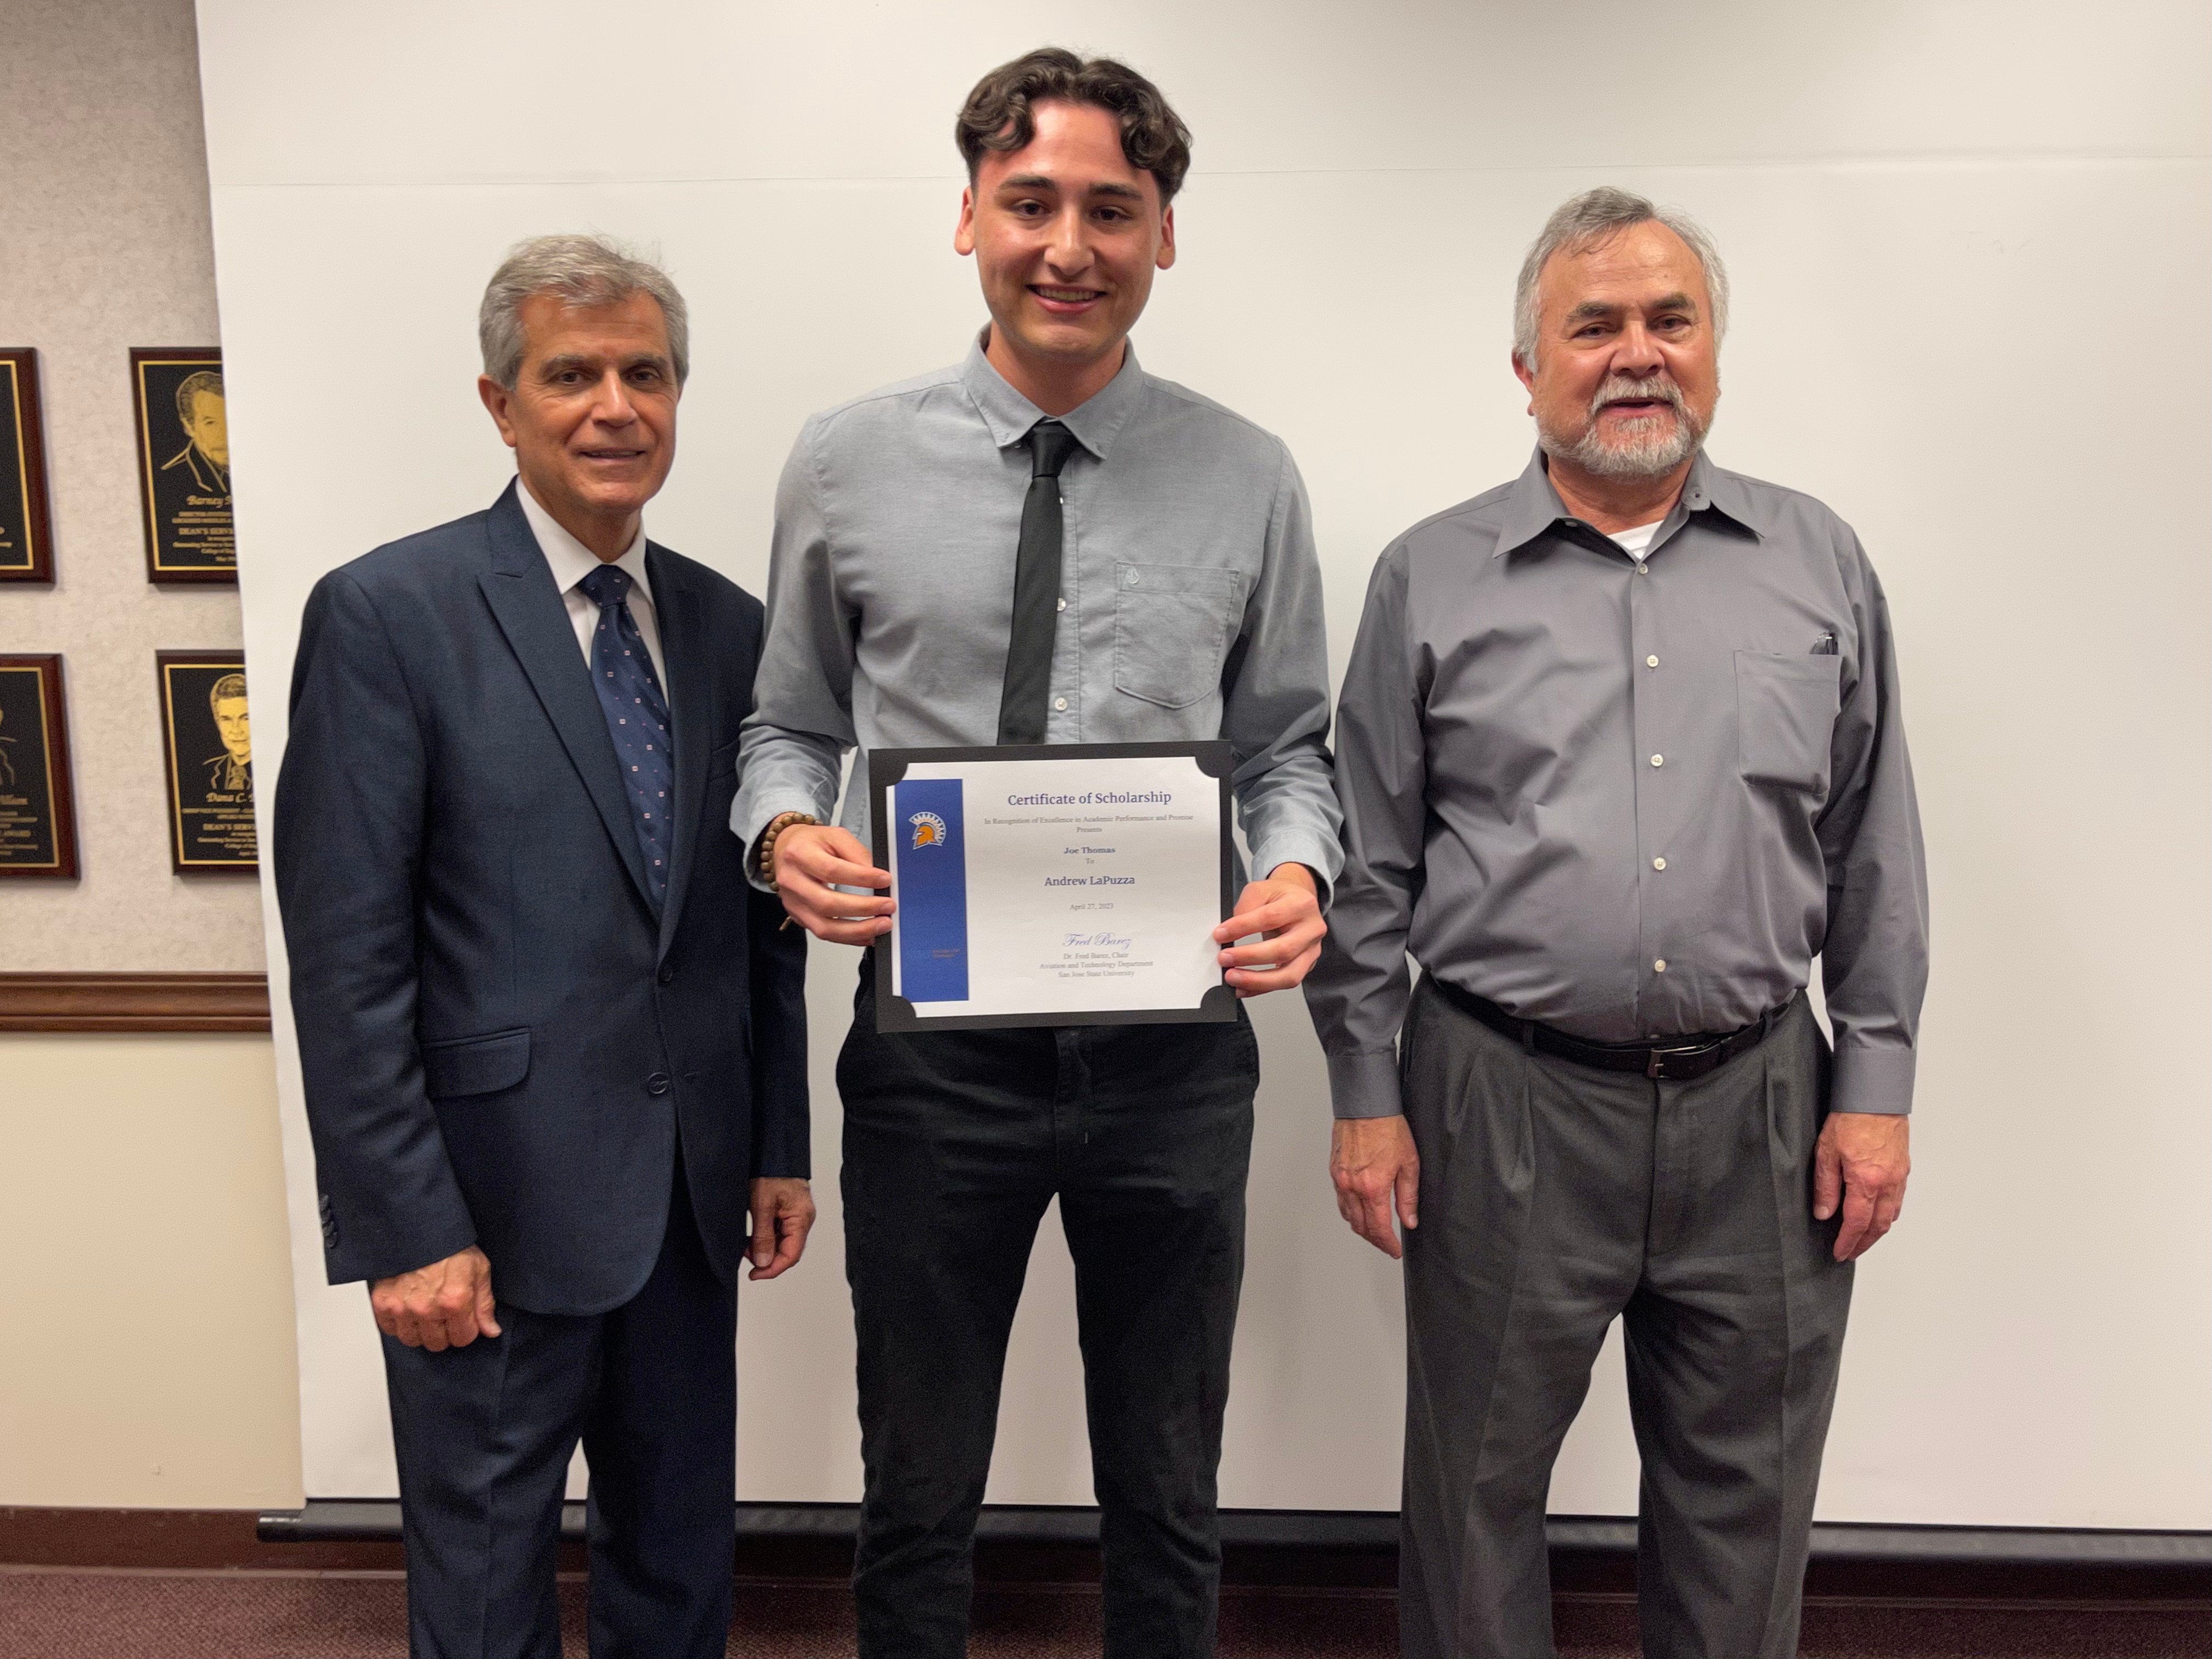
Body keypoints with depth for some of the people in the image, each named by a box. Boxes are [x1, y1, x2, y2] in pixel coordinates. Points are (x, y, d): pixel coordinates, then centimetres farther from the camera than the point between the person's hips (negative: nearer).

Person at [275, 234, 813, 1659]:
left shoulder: (729, 626, 6)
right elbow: (346, 958, -12)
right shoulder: (387, 614, -10)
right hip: (496, 1200, -5)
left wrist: (781, 1147, 9)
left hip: (692, 1194, 5)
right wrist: (406, 1230, -14)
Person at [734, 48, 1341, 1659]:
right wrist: (786, 828, -14)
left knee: (1168, 1497, 20)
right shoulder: (847, 463, -1)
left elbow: (1291, 741, 6)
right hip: (933, 1045, 0)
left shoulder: (1247, 478, -1)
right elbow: (789, 724, 7)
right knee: (919, 1494, 18)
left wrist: (1300, 870, -15)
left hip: (1171, 1048, 1)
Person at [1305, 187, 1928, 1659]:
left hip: (1759, 1102, 2)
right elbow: (1372, 863, 2)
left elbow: (1876, 849, 9)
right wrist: (1366, 1096, -1)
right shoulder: (1432, 578, 1)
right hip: (1502, 1098, -1)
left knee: (1745, 1496, 15)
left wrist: (1876, 1089, 4)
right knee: (1478, 1484, 11)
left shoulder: (1822, 566, 7)